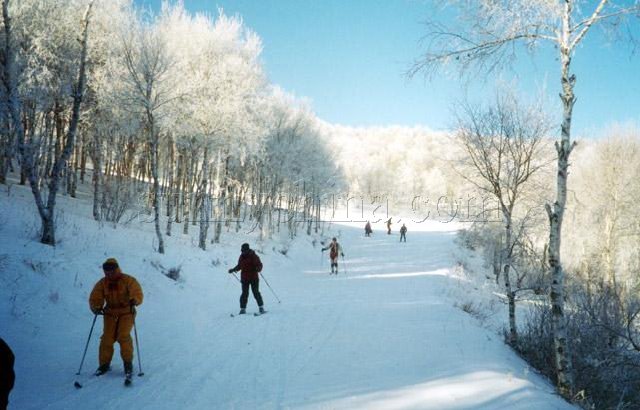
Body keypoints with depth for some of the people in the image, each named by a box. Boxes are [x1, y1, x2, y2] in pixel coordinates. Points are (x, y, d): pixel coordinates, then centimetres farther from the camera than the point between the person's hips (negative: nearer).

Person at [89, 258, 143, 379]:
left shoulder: (128, 280, -6)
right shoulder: (102, 283, 5)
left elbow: (137, 293, -12)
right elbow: (95, 298, 7)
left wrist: (134, 300, -34)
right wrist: (96, 307, -13)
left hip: (126, 313, -3)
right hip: (110, 314, 3)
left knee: (123, 336, -17)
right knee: (107, 338, -7)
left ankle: (128, 363, -4)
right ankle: (104, 364, 8)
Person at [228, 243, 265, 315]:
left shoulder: (253, 256, -7)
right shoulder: (241, 257, 9)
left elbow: (259, 265, -10)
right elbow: (239, 266, 24)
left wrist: (258, 269, -30)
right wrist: (233, 269, 16)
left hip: (254, 278, -4)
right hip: (244, 278, 4)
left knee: (256, 293, -4)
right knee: (244, 293, 1)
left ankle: (261, 307, 5)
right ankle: (243, 309, 5)